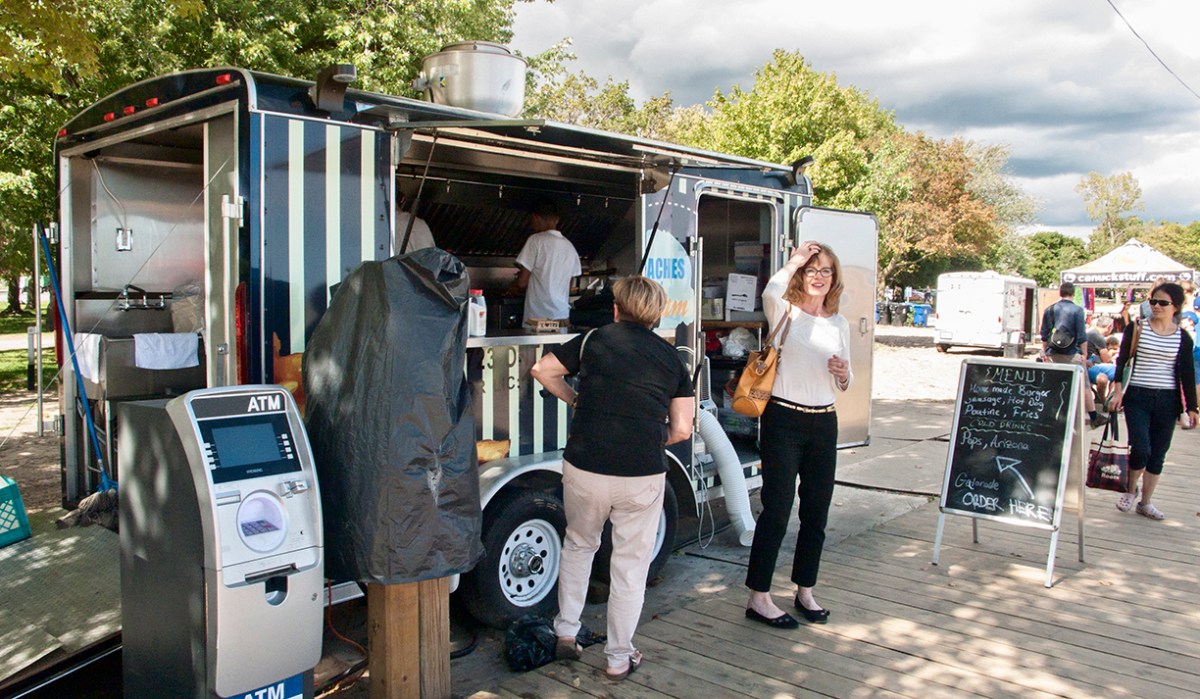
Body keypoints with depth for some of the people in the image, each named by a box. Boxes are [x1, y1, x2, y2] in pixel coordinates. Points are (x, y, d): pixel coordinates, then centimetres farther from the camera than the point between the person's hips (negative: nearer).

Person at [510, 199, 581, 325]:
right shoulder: (569, 246, 11)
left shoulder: (536, 240, -6)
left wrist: (513, 287, 15)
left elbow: (522, 282, -8)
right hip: (563, 315, 6)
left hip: (538, 316, -6)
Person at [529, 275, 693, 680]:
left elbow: (542, 370, 9)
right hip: (643, 475, 0)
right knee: (631, 564, 13)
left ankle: (566, 632, 30)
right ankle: (619, 658, 22)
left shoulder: (595, 340, 5)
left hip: (584, 468, 1)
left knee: (578, 544, 25)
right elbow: (681, 430, 2)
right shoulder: (671, 358, 7)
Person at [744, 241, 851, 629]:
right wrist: (796, 259, -17)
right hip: (784, 420, -6)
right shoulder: (785, 313, -4)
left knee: (816, 512, 11)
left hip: (824, 423, 6)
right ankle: (758, 598, 3)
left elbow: (844, 385, 19)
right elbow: (770, 293, -30)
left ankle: (804, 591, 26)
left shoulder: (840, 324, 12)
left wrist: (843, 374, -4)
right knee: (777, 510, -5)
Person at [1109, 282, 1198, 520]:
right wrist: (1118, 391, -9)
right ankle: (1130, 490, 14)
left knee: (1158, 454, 6)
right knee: (1141, 449, -13)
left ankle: (1146, 502, 20)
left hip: (1167, 400, 2)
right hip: (1137, 397, -2)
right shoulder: (1137, 329, 0)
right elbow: (1122, 360, 0)